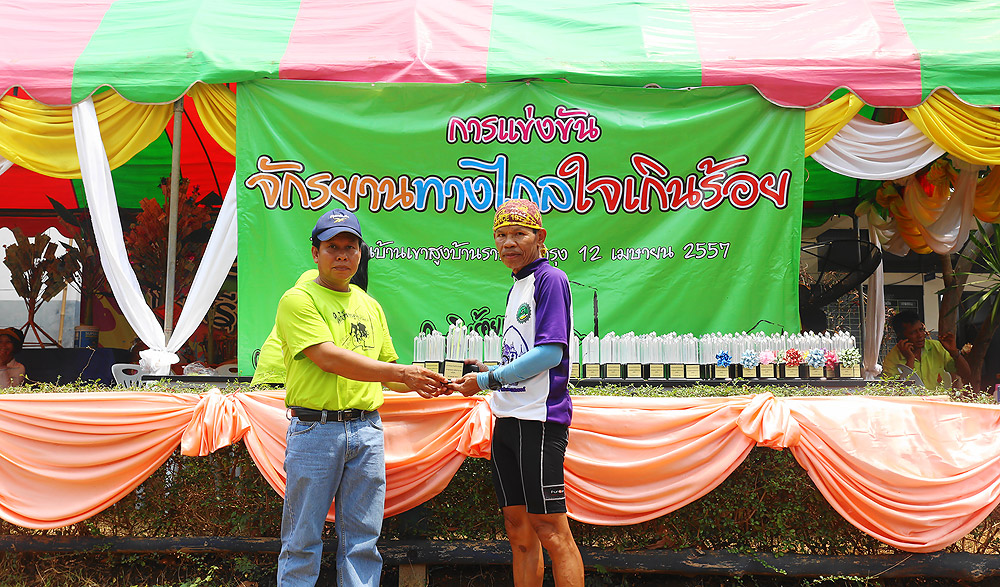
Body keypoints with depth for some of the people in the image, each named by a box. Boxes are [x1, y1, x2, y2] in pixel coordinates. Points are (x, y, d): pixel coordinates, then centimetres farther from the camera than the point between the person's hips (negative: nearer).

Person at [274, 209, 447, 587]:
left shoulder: (370, 306, 19)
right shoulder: (298, 300, -2)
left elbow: (387, 374, 23)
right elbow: (328, 357, -15)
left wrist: (420, 382, 2)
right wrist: (400, 373, -19)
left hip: (367, 431, 5)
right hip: (314, 428, -5)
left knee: (362, 540, 5)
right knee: (303, 541, -1)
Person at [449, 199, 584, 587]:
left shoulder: (550, 279, -7)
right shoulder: (517, 288, 20)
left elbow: (550, 353, -17)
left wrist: (489, 380, -12)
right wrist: (487, 371, 9)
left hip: (540, 420, -9)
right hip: (508, 421, 9)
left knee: (551, 532, -9)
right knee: (519, 532, 10)